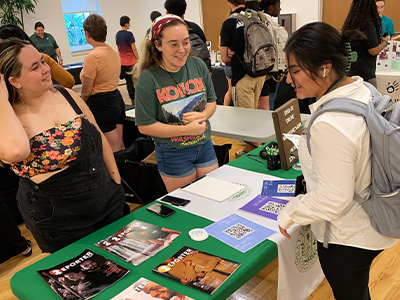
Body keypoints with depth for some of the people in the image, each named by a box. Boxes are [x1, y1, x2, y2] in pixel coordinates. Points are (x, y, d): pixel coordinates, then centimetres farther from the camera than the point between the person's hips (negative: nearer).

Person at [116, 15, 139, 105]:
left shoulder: (117, 35, 8)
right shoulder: (129, 34, -15)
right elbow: (134, 48, -12)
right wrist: (138, 59, -4)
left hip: (122, 62, 7)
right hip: (131, 61, -7)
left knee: (128, 81, 12)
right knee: (134, 81, 0)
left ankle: (132, 99, 17)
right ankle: (134, 99, 3)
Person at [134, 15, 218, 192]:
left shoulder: (198, 65, -3)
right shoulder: (148, 79, -17)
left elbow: (211, 101, 7)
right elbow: (145, 126, -16)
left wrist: (202, 115, -16)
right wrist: (187, 129, -20)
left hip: (205, 146, 5)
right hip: (173, 154, -4)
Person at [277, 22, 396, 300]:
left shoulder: (330, 125, -34)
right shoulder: (364, 92, -6)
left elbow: (332, 200, -29)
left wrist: (289, 214, -13)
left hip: (347, 240, -8)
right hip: (371, 227, 8)